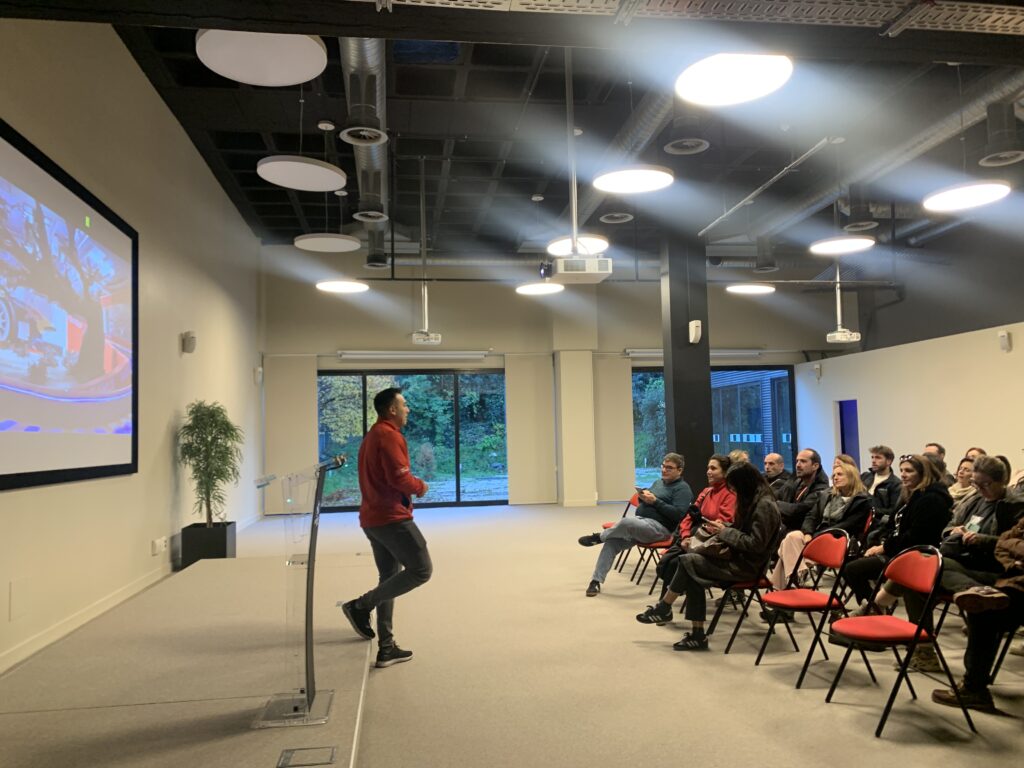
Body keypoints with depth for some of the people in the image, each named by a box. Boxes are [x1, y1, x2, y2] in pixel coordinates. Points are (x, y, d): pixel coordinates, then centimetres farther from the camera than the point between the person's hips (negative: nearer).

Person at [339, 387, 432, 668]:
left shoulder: (372, 436, 19)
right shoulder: (389, 435, -14)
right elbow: (400, 478, -23)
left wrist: (411, 486, 11)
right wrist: (420, 486, -4)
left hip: (372, 518, 10)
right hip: (391, 517, -10)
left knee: (389, 578, 13)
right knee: (421, 570, -5)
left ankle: (386, 648, 15)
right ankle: (361, 606, -5)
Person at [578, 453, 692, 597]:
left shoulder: (682, 488, -2)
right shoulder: (658, 482, 23)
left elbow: (678, 514, -15)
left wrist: (655, 501, -17)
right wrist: (642, 497, 4)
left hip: (660, 528, -8)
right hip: (639, 522, 8)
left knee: (626, 522, -35)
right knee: (612, 542, -16)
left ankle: (599, 537, -7)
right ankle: (596, 580, -11)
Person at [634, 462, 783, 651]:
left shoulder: (765, 505, -17)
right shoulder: (753, 500, 12)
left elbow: (756, 544, -21)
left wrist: (725, 532, -15)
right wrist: (723, 528, 1)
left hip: (748, 564, -9)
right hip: (738, 557, 9)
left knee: (687, 562, -15)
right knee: (693, 573, -11)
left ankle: (663, 608, 3)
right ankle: (697, 634, -10)